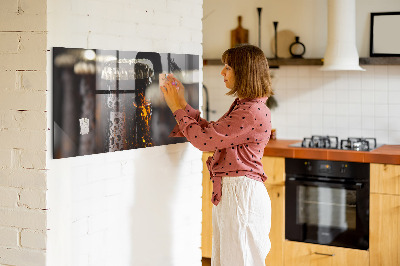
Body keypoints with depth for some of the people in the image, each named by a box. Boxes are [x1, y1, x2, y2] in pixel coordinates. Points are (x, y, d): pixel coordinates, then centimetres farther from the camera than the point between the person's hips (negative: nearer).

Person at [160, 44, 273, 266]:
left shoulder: (253, 112, -20)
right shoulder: (242, 106, 14)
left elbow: (205, 139, -19)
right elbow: (210, 131, 18)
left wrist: (177, 108, -7)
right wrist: (183, 104, 14)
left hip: (242, 194, -10)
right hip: (228, 192, 10)